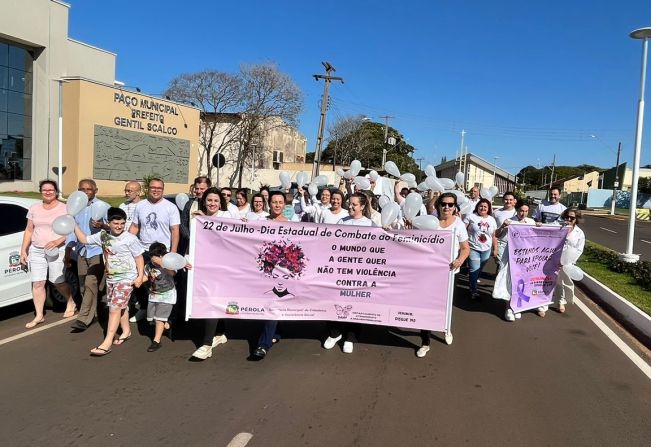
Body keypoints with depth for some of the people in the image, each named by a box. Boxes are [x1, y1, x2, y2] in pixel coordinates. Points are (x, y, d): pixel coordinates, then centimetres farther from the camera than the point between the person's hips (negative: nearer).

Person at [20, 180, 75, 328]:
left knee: (58, 282, 2)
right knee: (37, 283, 1)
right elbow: (29, 231, 13)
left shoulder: (64, 209, -4)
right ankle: (39, 315, 11)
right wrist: (23, 250, 9)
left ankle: (71, 303, 29)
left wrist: (57, 241, -22)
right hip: (36, 251, 4)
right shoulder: (34, 209, 9)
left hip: (57, 250, -4)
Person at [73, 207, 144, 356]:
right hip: (110, 278, 6)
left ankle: (107, 343, -8)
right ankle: (126, 331, 37)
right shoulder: (102, 236, 3)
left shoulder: (130, 239, -13)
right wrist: (74, 225, 4)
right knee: (121, 307, 18)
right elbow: (84, 239, 14)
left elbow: (139, 257, -8)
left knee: (115, 308, -9)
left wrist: (140, 276, -12)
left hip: (126, 279, -6)